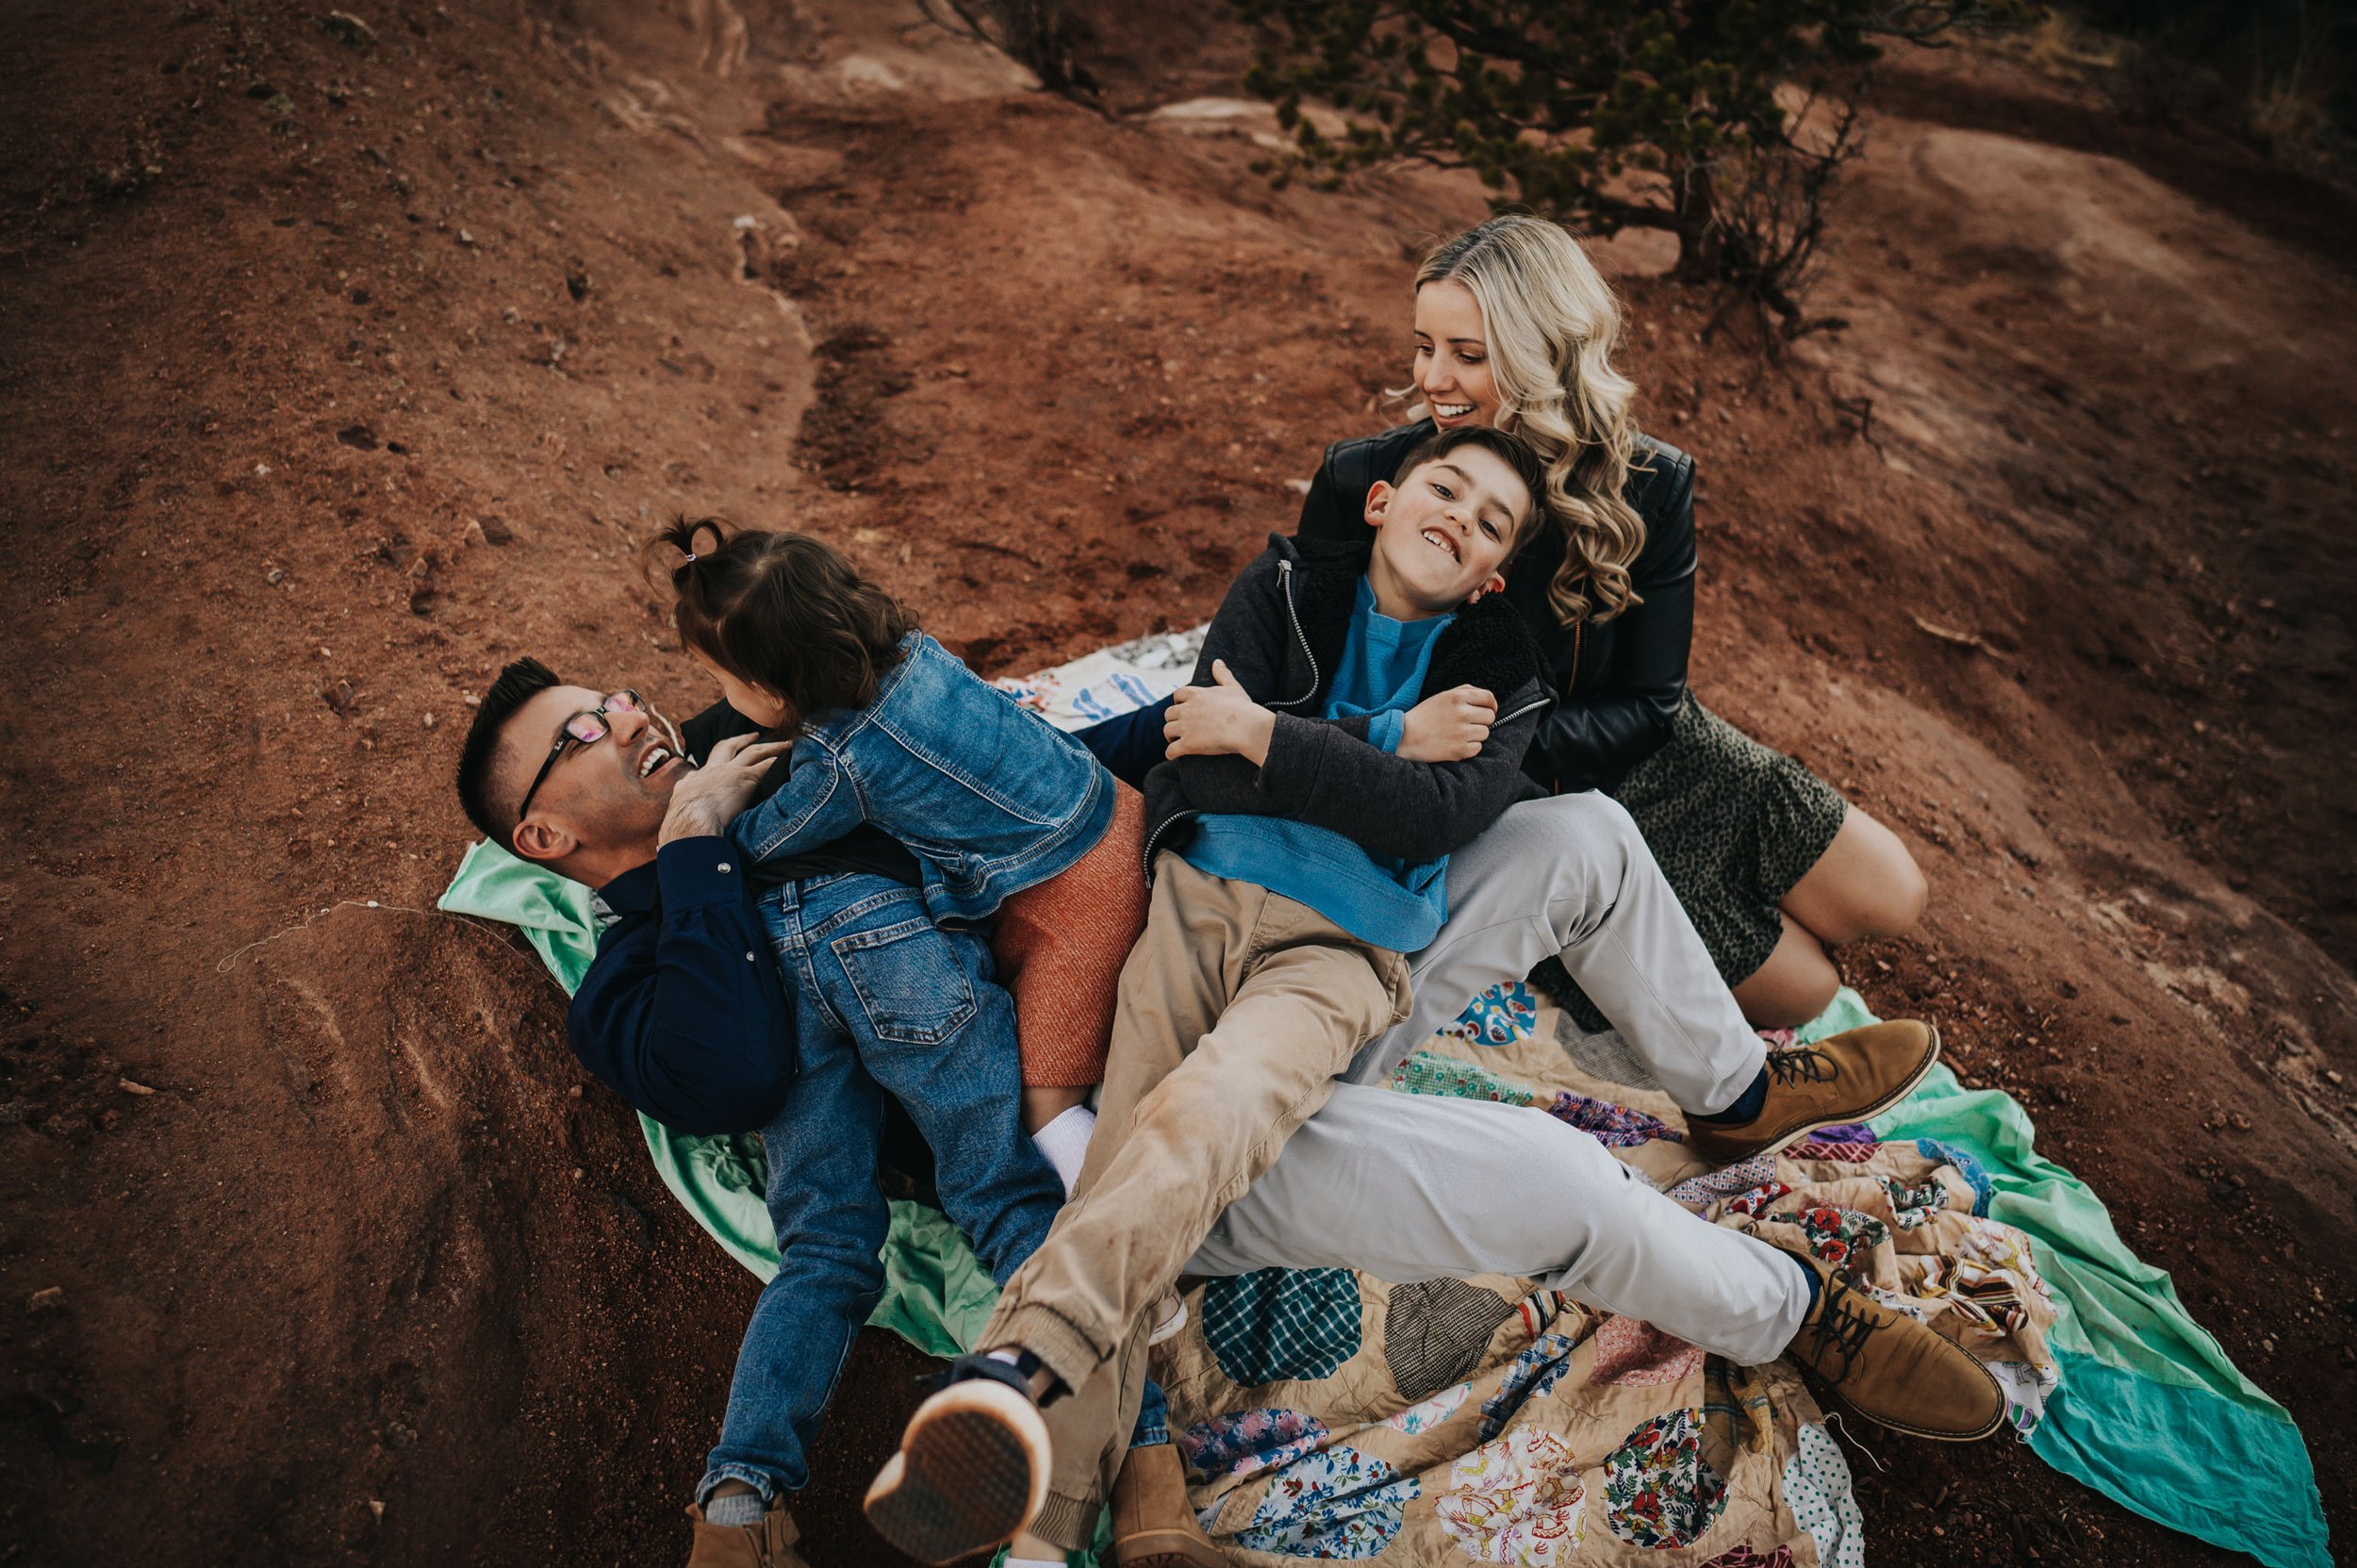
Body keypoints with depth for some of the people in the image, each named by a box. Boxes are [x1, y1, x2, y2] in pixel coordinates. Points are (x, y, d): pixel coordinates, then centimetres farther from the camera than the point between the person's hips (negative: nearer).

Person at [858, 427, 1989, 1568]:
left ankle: (1736, 1096, 13)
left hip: (1340, 964, 2)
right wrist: (1389, 740, -7)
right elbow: (1202, 771, -5)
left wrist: (1264, 734, -11)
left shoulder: (1495, 675, 11)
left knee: (1587, 836, -3)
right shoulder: (1286, 590, 10)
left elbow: (1438, 814, -11)